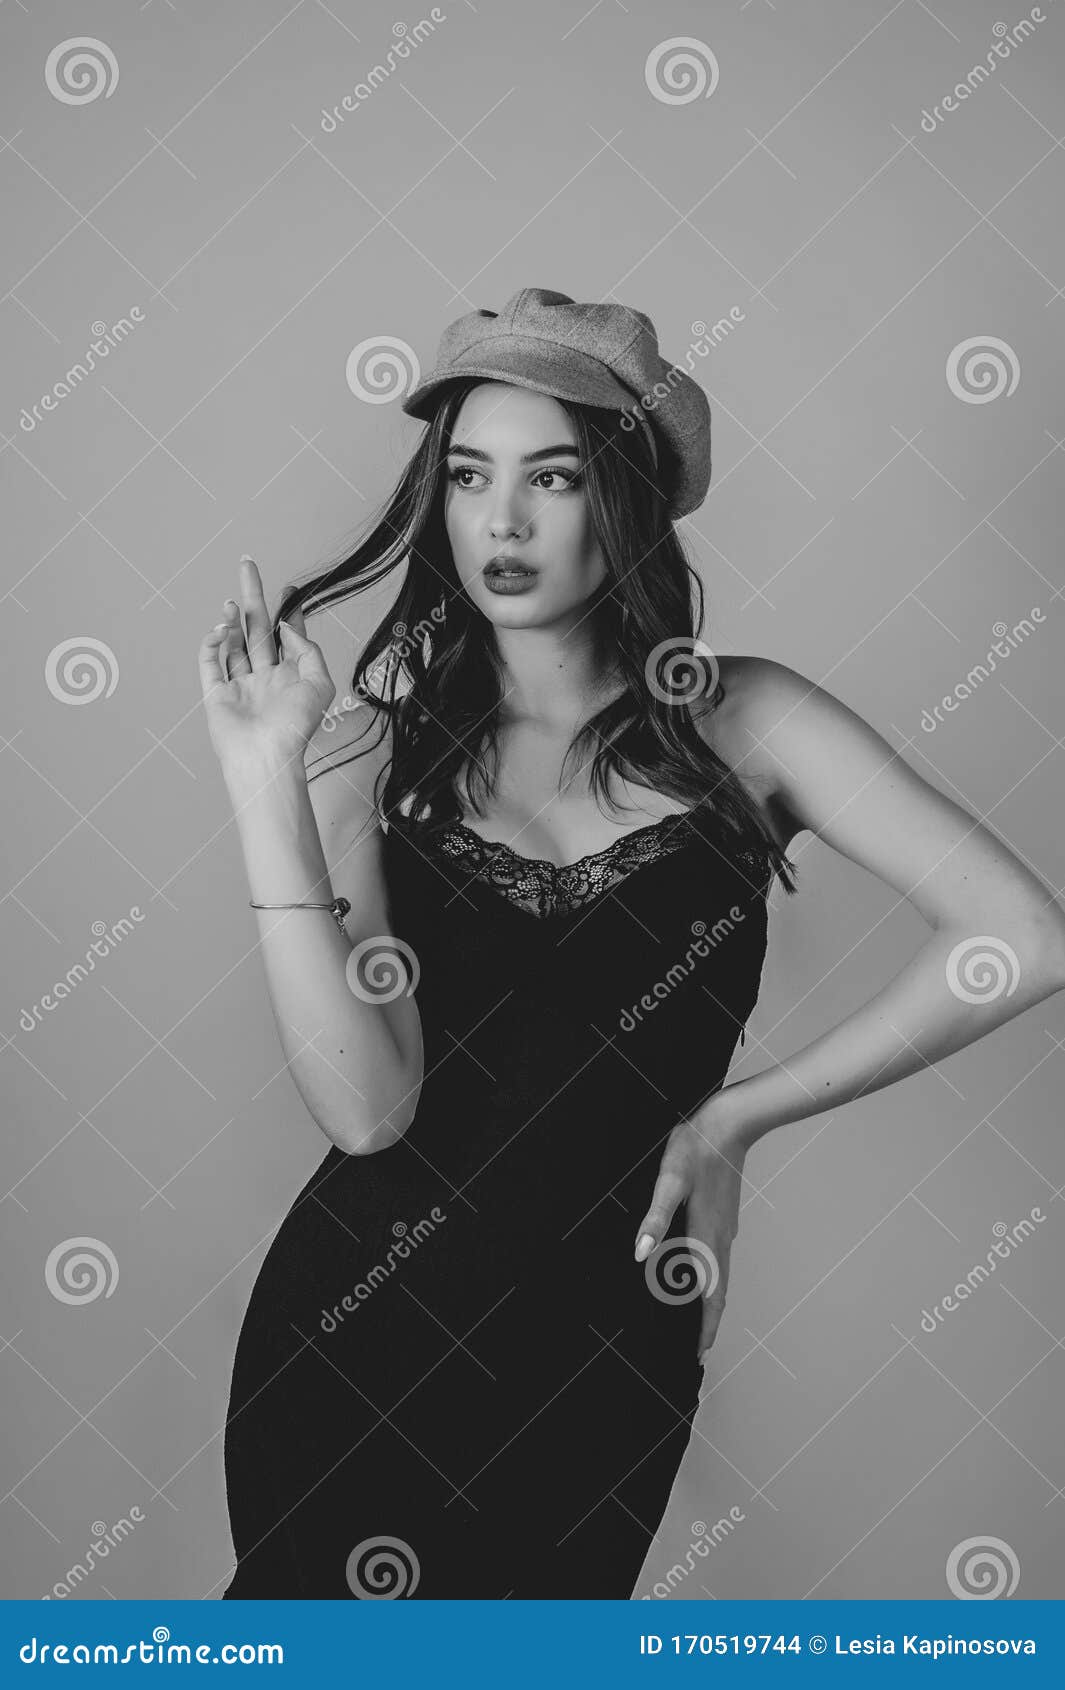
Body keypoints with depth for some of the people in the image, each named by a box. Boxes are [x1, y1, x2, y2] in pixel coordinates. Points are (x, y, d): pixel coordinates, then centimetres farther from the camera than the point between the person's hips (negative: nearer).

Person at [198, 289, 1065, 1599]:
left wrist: (738, 1115, -10)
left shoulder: (741, 724, -6)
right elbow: (367, 1107, -17)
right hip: (358, 1320, 1)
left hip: (604, 1341, 0)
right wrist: (267, 779, -22)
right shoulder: (378, 748, -6)